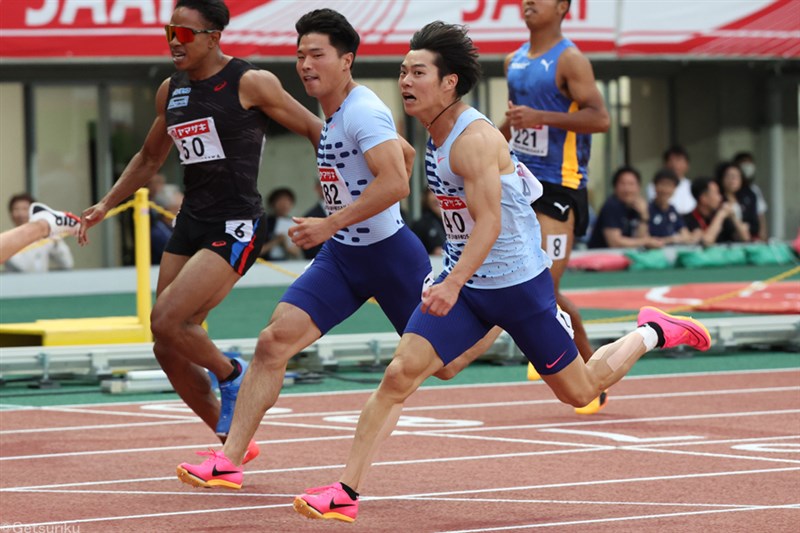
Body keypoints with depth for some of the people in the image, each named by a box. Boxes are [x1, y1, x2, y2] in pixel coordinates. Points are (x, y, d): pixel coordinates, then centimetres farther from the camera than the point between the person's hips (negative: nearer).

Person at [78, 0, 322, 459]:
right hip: (190, 225, 7)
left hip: (236, 227, -7)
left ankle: (232, 376, 8)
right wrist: (105, 206, 18)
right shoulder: (171, 91, 11)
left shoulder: (250, 84, -9)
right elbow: (150, 159, 25)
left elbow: (315, 130, -2)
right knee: (169, 350, 4)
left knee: (167, 321, -21)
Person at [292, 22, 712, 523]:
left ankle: (651, 333, 34)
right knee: (400, 373, -12)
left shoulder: (474, 139, -23)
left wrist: (453, 285, -42)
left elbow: (489, 224, -30)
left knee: (580, 392, 8)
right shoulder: (436, 137, 4)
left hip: (519, 284, -7)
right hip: (464, 280, 7)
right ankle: (346, 493, -15)